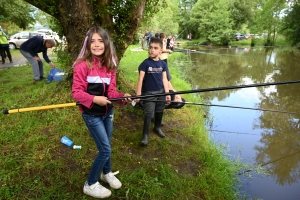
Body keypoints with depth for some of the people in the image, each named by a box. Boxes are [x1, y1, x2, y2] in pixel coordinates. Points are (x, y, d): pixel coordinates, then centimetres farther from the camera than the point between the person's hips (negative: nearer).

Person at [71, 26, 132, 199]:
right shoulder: (83, 65, -17)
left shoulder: (110, 64, 1)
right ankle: (90, 184, 18)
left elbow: (111, 90, 2)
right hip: (92, 114, -6)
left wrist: (122, 97, -17)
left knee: (107, 145, 19)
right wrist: (94, 99, -31)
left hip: (108, 111, 6)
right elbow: (76, 92, -17)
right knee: (105, 149, -3)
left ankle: (107, 173, 46)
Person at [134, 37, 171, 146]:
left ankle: (157, 127, 41)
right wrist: (138, 94, -18)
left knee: (159, 112, 18)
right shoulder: (145, 63, -11)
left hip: (161, 92, 4)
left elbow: (164, 79, 3)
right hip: (149, 93, -4)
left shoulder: (163, 64, 1)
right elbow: (140, 79, -14)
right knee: (148, 114, -5)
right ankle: (145, 134, 8)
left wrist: (167, 93, 0)